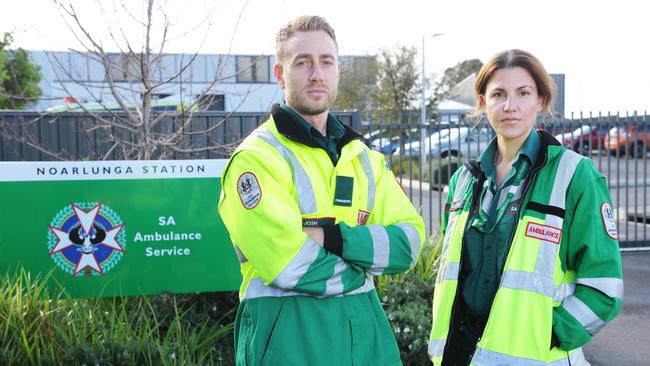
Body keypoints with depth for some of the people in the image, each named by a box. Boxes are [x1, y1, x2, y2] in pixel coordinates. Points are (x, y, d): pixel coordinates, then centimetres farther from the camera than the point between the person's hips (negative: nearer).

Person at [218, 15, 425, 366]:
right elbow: (292, 267, -21)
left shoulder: (363, 157, 9)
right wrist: (365, 258, -6)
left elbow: (409, 241, -3)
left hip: (365, 334, 6)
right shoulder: (256, 158, -11)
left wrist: (334, 237, -18)